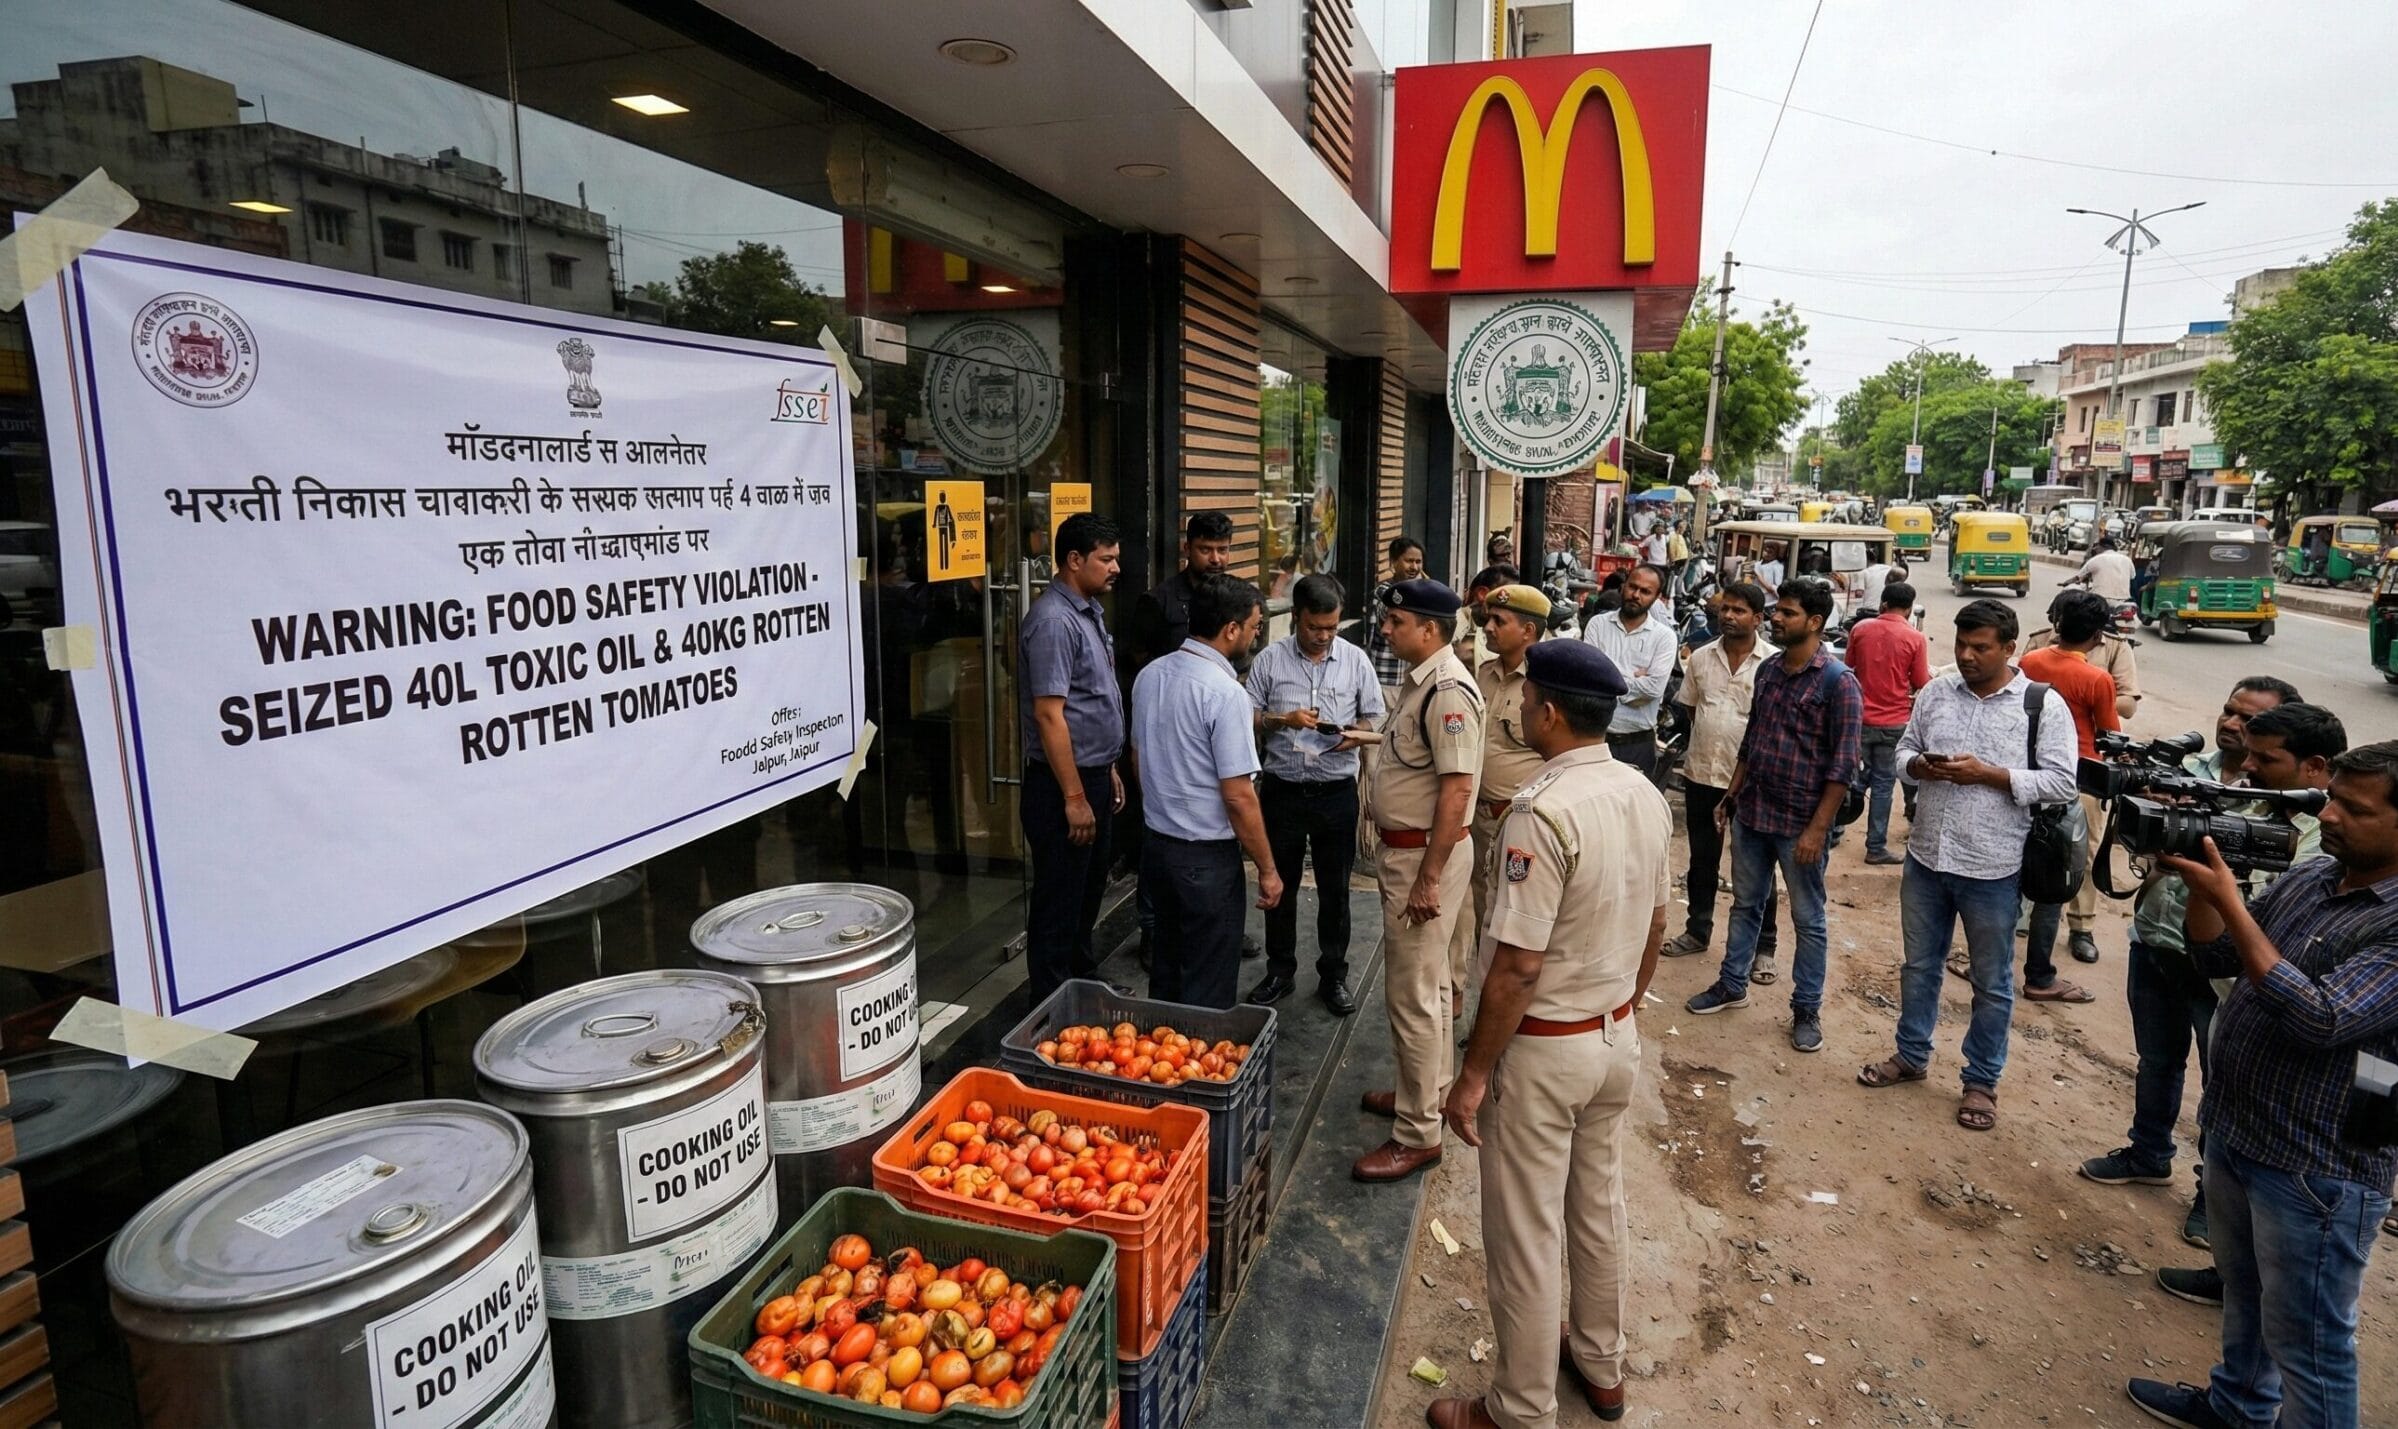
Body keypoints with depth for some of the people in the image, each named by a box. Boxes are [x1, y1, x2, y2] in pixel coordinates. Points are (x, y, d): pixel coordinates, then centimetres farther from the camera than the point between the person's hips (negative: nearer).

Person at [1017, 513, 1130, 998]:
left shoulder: (1090, 612, 11)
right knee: (1059, 901, 3)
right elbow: (1049, 714, -23)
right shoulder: (1053, 621, -20)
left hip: (1093, 774, 10)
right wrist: (1074, 797, -22)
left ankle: (1084, 979, 38)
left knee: (1089, 889, 21)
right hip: (1062, 782, -10)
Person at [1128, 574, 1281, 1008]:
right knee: (1208, 989, 6)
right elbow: (1239, 797, -21)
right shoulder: (1225, 692, -21)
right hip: (1207, 857, -8)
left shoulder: (1149, 675, 3)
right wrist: (1267, 869, -11)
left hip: (1155, 843, 8)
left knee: (1166, 967, 22)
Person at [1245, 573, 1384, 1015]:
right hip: (1283, 789, 0)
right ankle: (1279, 971, 28)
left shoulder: (1355, 660, 0)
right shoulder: (1270, 659, -3)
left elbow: (1374, 718, 7)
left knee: (1334, 890, 10)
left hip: (1336, 791, 0)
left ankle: (1333, 976, 26)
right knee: (1280, 885, 12)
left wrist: (1354, 735, -14)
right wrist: (1284, 720, -17)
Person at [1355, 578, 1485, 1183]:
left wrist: (1429, 877, -24)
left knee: (1413, 994, -3)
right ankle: (1427, 1092, 37)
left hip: (1426, 854, -10)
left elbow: (1456, 790, -25)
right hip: (1400, 847, 10)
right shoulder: (1418, 680, 10)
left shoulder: (1448, 691, -21)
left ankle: (1418, 1133, 9)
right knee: (1425, 983, 21)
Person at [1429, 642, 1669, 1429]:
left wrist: (1473, 1073, -16)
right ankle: (1599, 1366, 44)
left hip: (1546, 1048, -8)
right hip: (1618, 1037, 8)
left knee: (1525, 1238, 9)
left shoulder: (1543, 811, -27)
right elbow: (1654, 928, 10)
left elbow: (1517, 966, -25)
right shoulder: (1647, 796, -1)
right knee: (1598, 1210, 25)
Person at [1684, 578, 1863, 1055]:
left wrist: (1817, 828, -17)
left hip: (1799, 822, -6)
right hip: (1752, 813, 6)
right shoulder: (1767, 670, 7)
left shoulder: (1838, 682, -13)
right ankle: (1732, 985, 32)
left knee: (1808, 920, 8)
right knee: (1745, 904, 18)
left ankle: (1807, 1009, 21)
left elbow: (1842, 764, -14)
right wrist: (1731, 796, 15)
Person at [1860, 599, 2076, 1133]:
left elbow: (2061, 782, -11)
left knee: (1992, 983, 11)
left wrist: (1987, 774, -21)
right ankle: (1911, 1055, 37)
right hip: (1926, 857, 4)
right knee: (1919, 965, 19)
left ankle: (1982, 1081, 28)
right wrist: (1919, 765, -11)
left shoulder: (2042, 705, -8)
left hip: (1992, 868, -4)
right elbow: (1904, 749, 11)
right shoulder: (1935, 693, 3)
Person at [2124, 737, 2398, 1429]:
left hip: (2316, 1170, -8)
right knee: (2244, 1293, 28)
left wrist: (2230, 902, -29)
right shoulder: (2311, 874, 2)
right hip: (2232, 1131, 8)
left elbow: (2323, 1020, -29)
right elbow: (2217, 958, 7)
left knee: (2305, 1341, 9)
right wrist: (2201, 884, -10)